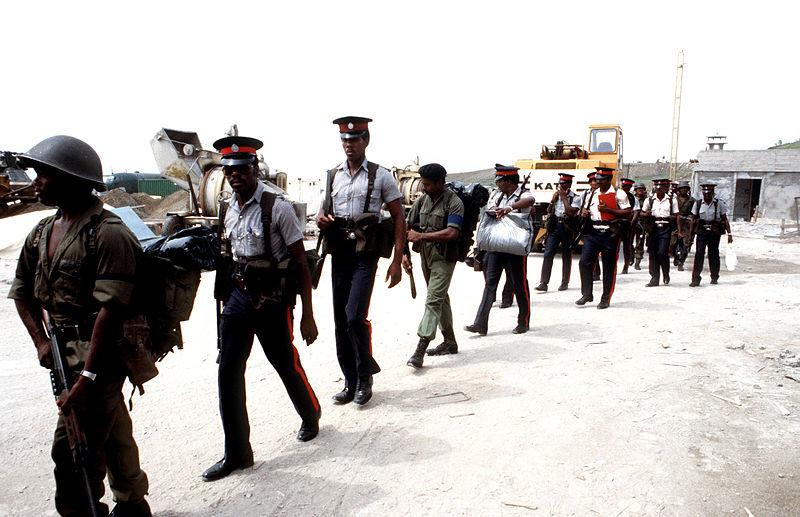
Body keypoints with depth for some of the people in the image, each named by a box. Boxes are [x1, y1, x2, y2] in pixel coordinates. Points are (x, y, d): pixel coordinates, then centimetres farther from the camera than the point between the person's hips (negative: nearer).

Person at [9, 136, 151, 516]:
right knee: (112, 434, 21)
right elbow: (22, 294, 16)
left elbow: (111, 309, -23)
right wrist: (41, 341, 2)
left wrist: (87, 375, -23)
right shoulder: (42, 233, 7)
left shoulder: (108, 234, -18)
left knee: (73, 450, -6)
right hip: (65, 350, 8)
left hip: (100, 353, -8)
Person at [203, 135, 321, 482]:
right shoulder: (226, 210, 5)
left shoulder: (277, 208, -13)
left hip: (272, 299, -5)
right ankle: (237, 453, 15)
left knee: (286, 365, 10)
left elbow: (301, 263, -11)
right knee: (228, 372, 1)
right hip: (238, 296, 5)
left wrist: (307, 316, -13)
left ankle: (311, 416, 40)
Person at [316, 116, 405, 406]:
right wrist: (320, 218, -3)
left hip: (365, 255, -5)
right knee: (340, 321, 8)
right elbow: (325, 208, 23)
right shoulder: (333, 176, 11)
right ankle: (351, 382, 23)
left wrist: (397, 261, -9)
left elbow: (399, 218, -2)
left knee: (354, 316, -16)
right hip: (339, 255, 5)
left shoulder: (381, 176, -2)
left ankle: (365, 375, 9)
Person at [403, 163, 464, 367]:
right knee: (440, 298, 16)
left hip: (444, 258, -7)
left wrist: (420, 236, -22)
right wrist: (404, 252, -5)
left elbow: (451, 233, -25)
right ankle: (450, 342, 29)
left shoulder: (454, 203, -14)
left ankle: (420, 350, -13)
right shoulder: (422, 200, 6)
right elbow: (407, 226, 8)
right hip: (425, 256, 7)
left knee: (433, 300, -12)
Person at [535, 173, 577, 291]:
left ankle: (565, 283, 17)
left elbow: (571, 212, -17)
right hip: (554, 226, 4)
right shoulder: (556, 195, 14)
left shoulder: (575, 197, -2)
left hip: (567, 227, -4)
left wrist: (564, 197, -10)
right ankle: (543, 283, -10)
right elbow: (549, 211, 16)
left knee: (566, 256, 6)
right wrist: (553, 200, 1)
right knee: (548, 254, -7)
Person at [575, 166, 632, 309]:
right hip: (592, 233, 5)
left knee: (609, 267, 3)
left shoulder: (618, 194, -2)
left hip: (610, 233, -4)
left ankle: (606, 299, 14)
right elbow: (585, 208, 26)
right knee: (585, 262, -5)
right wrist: (583, 212, 2)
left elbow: (628, 213, -8)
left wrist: (608, 209, -16)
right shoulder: (592, 194, 14)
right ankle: (587, 294, 5)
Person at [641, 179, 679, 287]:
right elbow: (642, 214, 14)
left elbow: (676, 216, 6)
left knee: (662, 253, -12)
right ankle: (654, 279, 12)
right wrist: (646, 214, -10)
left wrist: (679, 231, 1)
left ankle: (666, 274, 15)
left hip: (665, 229, -2)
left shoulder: (672, 200, 5)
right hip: (653, 229, 2)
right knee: (652, 254, 3)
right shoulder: (649, 200, 7)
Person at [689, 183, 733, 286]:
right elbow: (693, 220, 9)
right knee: (699, 254, -10)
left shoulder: (719, 203, 0)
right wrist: (690, 234, 6)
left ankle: (714, 277, 23)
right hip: (701, 232, 0)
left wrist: (729, 233, -3)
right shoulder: (698, 204, 4)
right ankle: (696, 278, -9)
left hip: (715, 232, 0)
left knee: (713, 254, 8)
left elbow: (725, 220, 2)